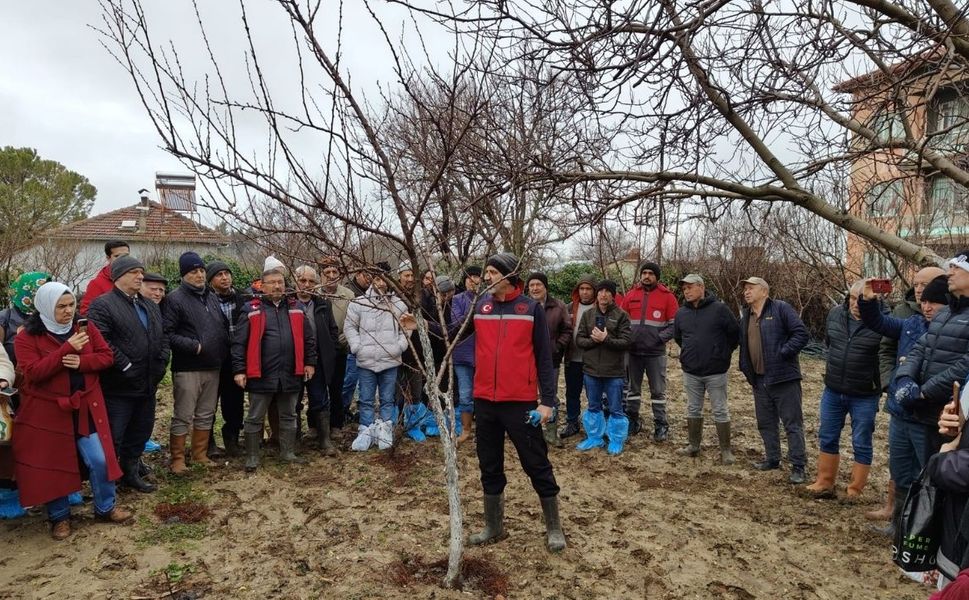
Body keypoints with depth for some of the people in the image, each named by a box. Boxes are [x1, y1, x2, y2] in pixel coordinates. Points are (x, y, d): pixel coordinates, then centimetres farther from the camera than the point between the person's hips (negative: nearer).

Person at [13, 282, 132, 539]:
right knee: (51, 466, 8)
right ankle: (60, 517, 26)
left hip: (86, 408, 2)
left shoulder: (86, 327, 1)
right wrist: (68, 348, -28)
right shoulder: (27, 337, -8)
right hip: (47, 412, -2)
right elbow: (34, 372, -19)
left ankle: (106, 507, 20)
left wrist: (82, 362, -20)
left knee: (99, 459, 2)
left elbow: (106, 356, 0)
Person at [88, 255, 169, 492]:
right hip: (119, 387, -7)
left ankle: (131, 473, 34)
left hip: (148, 385, 8)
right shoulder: (102, 305, -10)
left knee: (140, 433, 18)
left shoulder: (150, 306, 16)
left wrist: (161, 363, 5)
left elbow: (163, 337, 19)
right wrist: (125, 366, -19)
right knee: (113, 438, 1)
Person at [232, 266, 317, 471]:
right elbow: (239, 342, -5)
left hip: (291, 374, 4)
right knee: (255, 418, 8)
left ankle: (288, 452, 29)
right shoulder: (251, 309, -3)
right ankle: (252, 456, 20)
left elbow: (308, 339, 12)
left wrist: (310, 362, 7)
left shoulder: (296, 309, 8)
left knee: (288, 416, 15)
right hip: (261, 375, -3)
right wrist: (239, 370, -10)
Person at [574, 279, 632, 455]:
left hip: (613, 371, -4)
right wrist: (594, 340, -15)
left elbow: (626, 341, -11)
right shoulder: (588, 315, 7)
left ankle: (616, 441, 19)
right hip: (591, 369, 4)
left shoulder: (621, 316, -4)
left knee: (616, 408, 6)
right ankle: (595, 438, 28)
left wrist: (605, 339, -21)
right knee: (593, 407, 15)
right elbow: (579, 340, 3)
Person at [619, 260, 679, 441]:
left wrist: (660, 338, -14)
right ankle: (631, 422, 24)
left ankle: (661, 426, 14)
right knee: (632, 389, 13)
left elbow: (674, 324, -5)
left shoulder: (667, 296, -3)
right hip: (633, 352, 3)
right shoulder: (631, 295, 5)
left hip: (656, 353, -3)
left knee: (658, 391, 5)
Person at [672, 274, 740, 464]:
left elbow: (735, 333, -3)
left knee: (720, 411, 4)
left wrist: (724, 353, 4)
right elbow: (677, 337, 19)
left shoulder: (719, 309, -11)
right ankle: (693, 445, 26)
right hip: (690, 372, 4)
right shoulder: (681, 313, 2)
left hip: (716, 371, -4)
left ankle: (726, 450, 14)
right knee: (693, 410, 14)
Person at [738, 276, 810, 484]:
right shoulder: (746, 316, 14)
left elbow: (801, 334, -14)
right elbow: (743, 345, 21)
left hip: (784, 378, -7)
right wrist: (746, 369, 11)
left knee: (793, 423, 0)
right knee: (765, 423, 15)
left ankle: (798, 466, 7)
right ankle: (772, 459, 29)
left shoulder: (781, 309, -8)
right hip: (759, 380, 7)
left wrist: (782, 353, -19)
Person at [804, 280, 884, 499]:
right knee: (827, 438, 14)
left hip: (864, 396, -5)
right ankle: (824, 483, 27)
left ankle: (855, 491, 21)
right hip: (832, 391, 5)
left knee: (861, 444, 8)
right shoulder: (835, 313, -2)